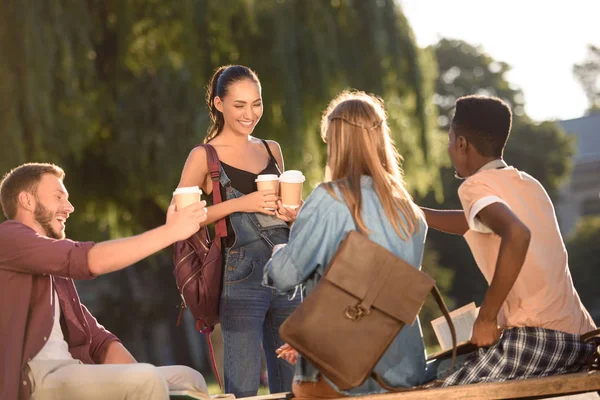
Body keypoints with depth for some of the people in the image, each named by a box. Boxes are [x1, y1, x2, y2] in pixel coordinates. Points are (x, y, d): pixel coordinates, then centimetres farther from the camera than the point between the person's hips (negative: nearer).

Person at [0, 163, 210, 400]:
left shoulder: (53, 269, 26)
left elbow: (96, 338, 19)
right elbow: (92, 261, -16)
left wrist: (138, 380, 0)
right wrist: (170, 231, -9)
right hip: (31, 380, -9)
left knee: (188, 379, -1)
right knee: (147, 381, -27)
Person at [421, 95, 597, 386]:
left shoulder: (476, 185, -6)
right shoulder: (528, 184, 19)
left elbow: (517, 233, -27)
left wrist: (486, 317, -20)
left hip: (537, 337, -9)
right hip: (579, 338, 9)